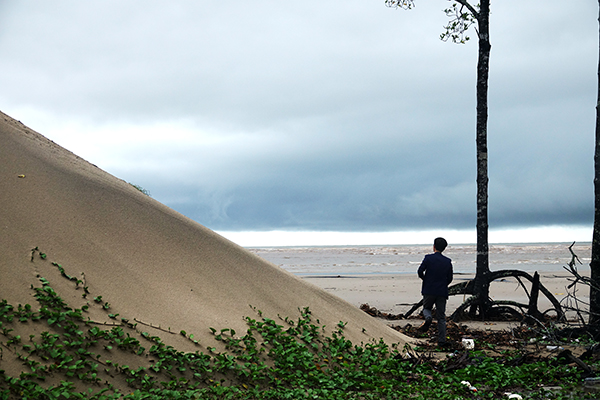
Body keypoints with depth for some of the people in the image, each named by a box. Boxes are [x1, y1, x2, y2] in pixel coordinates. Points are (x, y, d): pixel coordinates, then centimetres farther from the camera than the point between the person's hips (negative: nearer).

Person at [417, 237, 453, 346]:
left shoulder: (428, 258, -6)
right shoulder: (448, 261, 3)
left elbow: (420, 271, -11)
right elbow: (449, 279, 5)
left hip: (429, 291, -2)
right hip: (442, 292, 2)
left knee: (427, 308, 21)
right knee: (441, 317, 7)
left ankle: (428, 318, -14)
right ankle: (441, 340, 3)